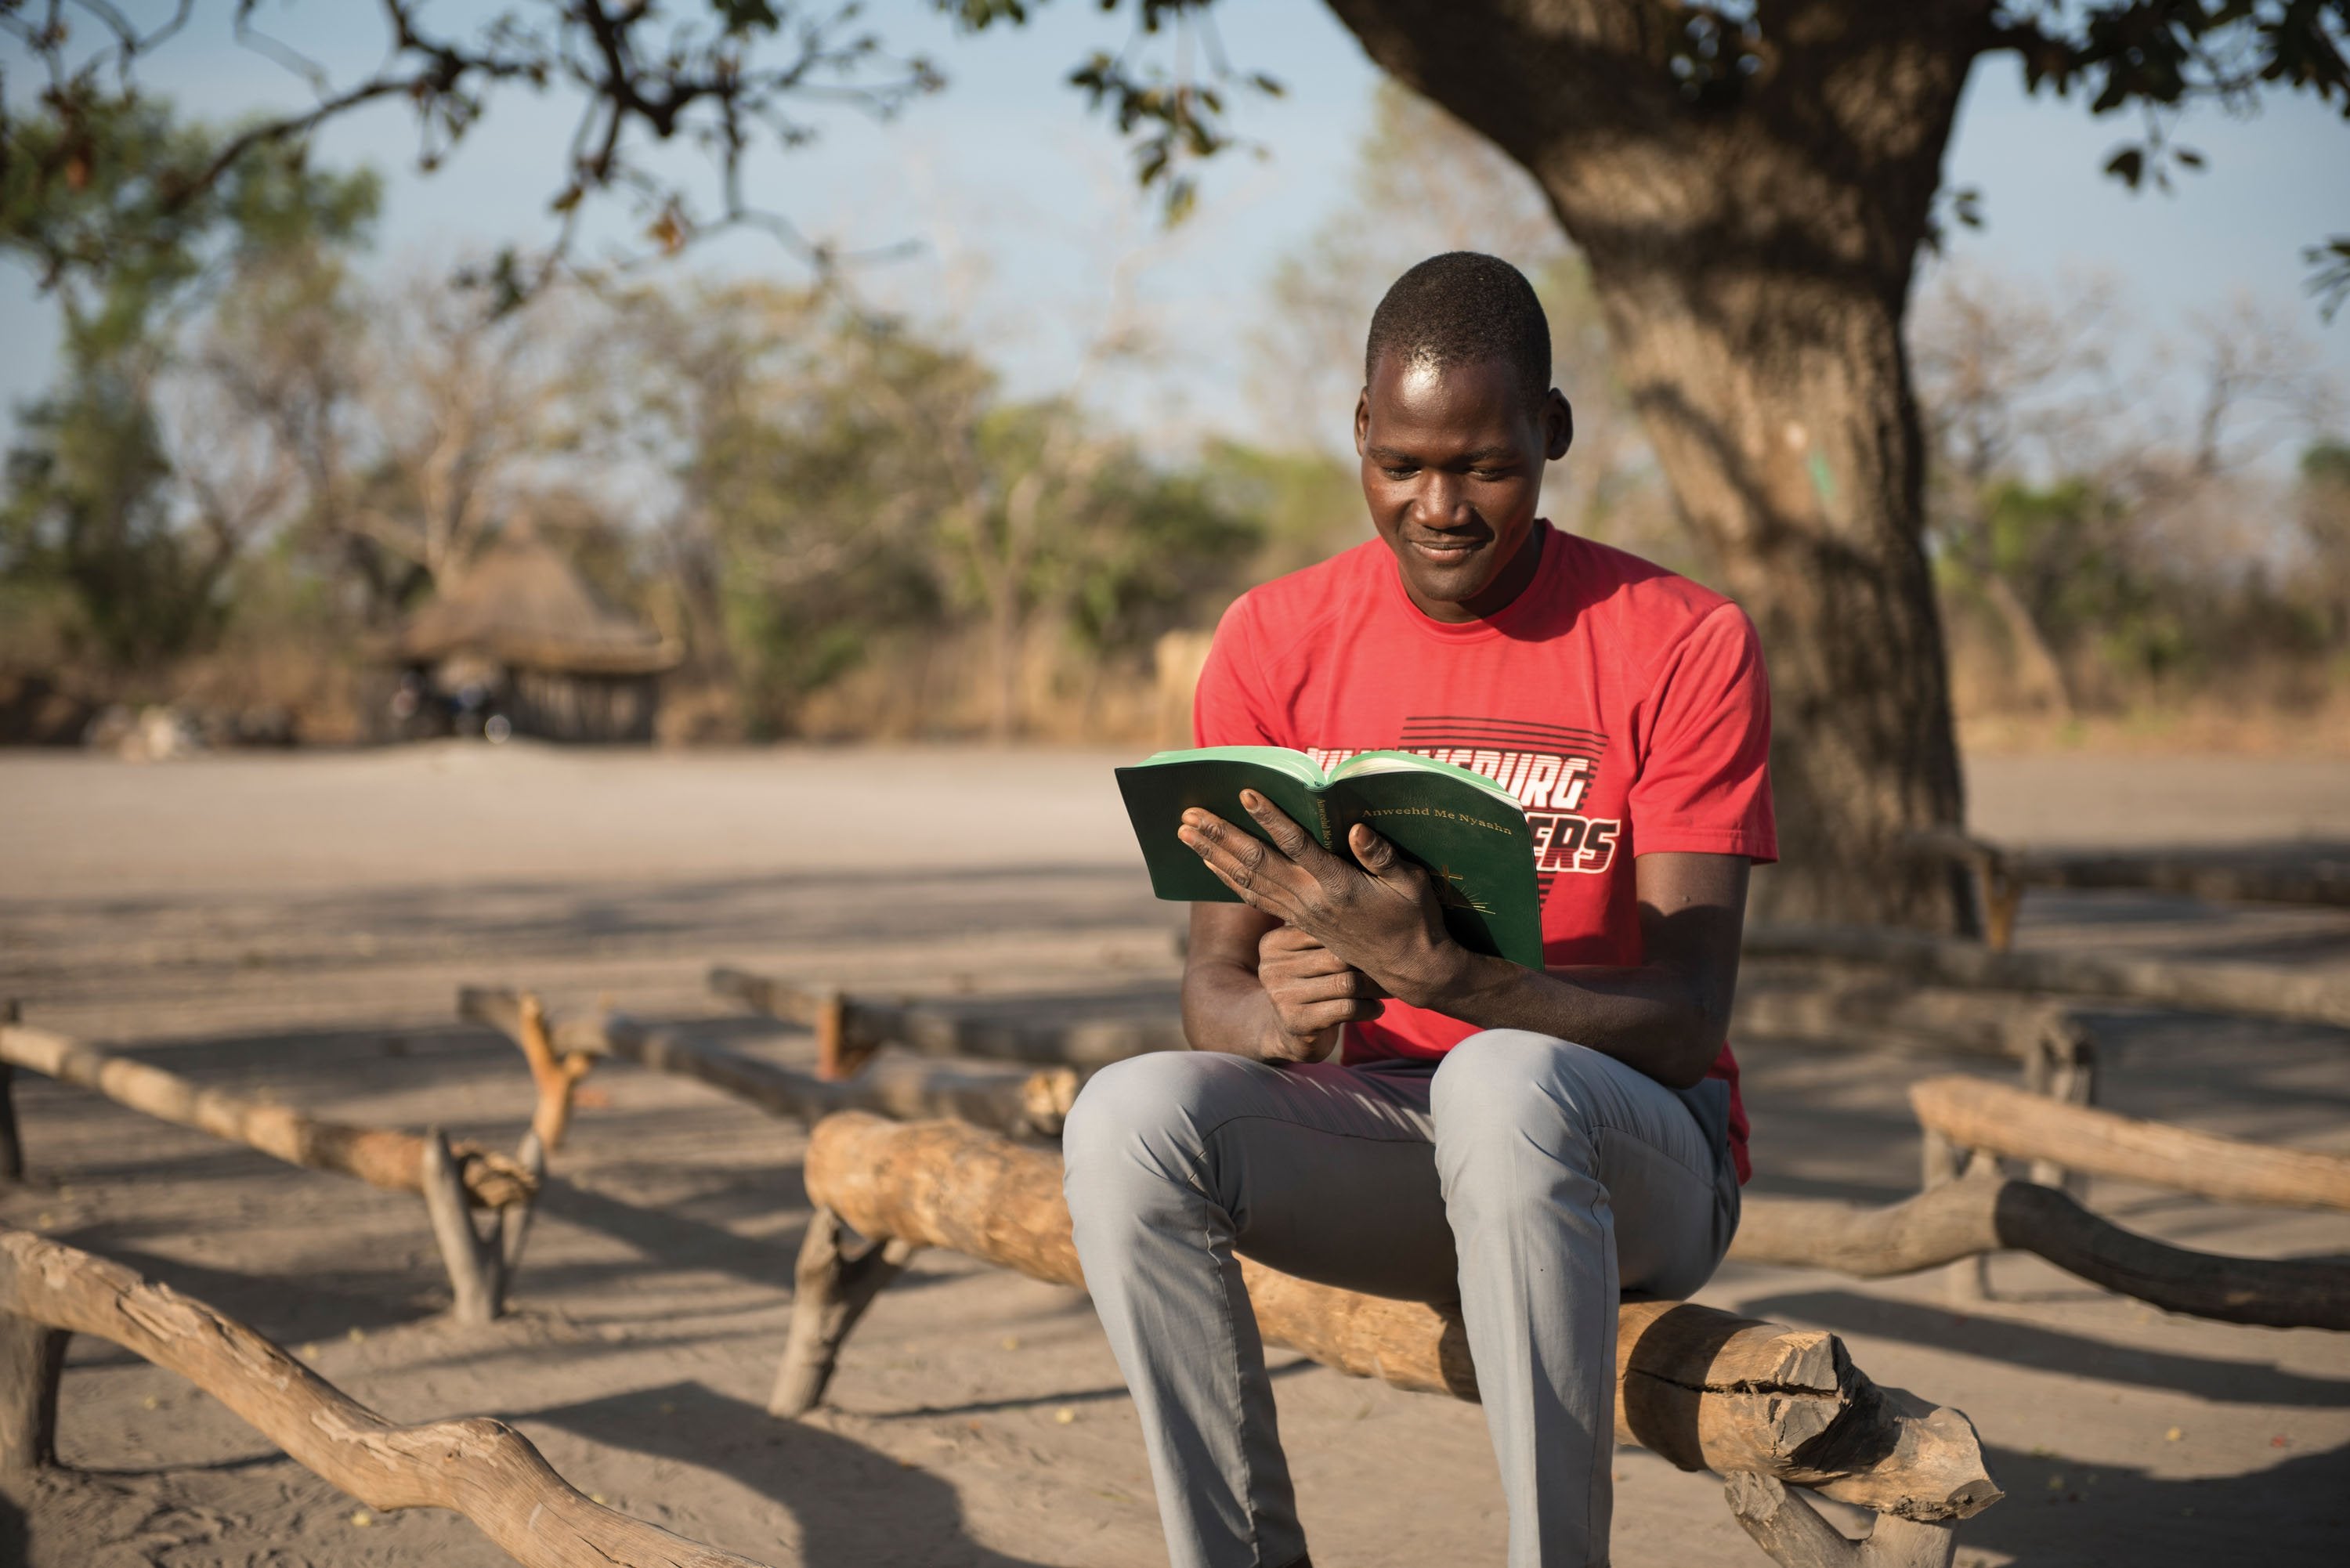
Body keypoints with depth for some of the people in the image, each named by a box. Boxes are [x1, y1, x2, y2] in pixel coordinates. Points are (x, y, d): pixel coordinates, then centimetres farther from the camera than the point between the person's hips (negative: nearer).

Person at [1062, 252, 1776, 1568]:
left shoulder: (1684, 644, -8)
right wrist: (1270, 1017, -25)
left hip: (1635, 1164, -3)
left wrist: (1428, 969, -32)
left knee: (1503, 1085, -38)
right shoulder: (1276, 643, 2)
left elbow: (1686, 1022, -15)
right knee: (1130, 1115, -26)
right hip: (1373, 1140, 3)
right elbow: (1212, 986, 1)